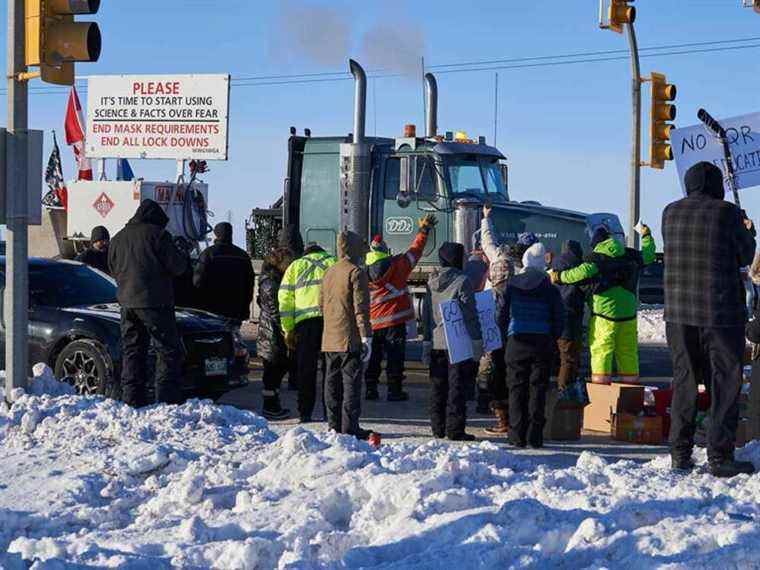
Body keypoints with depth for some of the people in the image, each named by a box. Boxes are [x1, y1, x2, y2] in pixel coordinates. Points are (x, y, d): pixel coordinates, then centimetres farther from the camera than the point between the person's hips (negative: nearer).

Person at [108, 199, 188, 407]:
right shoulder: (157, 234, -6)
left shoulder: (118, 238, 14)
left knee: (132, 351, 11)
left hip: (127, 302, 6)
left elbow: (114, 270, 23)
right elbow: (176, 267, -8)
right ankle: (167, 400, -11)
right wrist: (182, 255, 12)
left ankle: (132, 399, 8)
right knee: (169, 351, -2)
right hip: (154, 302, -6)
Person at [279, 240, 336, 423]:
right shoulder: (335, 263, 19)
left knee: (305, 369, 6)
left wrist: (288, 330, 10)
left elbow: (285, 300, 10)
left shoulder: (295, 266, 19)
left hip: (305, 320, 0)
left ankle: (305, 413, 4)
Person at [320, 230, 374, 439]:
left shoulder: (329, 273, 14)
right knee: (351, 383, -6)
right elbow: (361, 308, -15)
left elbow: (321, 304, 21)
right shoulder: (356, 273, -11)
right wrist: (366, 337, -15)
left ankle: (334, 426, 15)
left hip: (329, 340, 8)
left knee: (333, 383, 11)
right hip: (350, 339, -8)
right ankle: (349, 428, -8)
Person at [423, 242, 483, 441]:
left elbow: (426, 314, 12)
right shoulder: (461, 281, -10)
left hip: (436, 342, 6)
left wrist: (427, 342, 16)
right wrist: (477, 343, -6)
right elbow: (471, 315, -11)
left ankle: (438, 428, 17)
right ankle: (455, 430, -4)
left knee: (438, 387, 12)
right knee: (457, 386, -3)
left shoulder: (431, 282, 9)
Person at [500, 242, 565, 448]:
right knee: (538, 389, 4)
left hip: (517, 341, 1)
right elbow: (559, 318, -1)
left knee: (517, 388, 6)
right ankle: (535, 436, -1)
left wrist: (507, 334, 17)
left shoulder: (512, 286, 1)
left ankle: (517, 435, 2)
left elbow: (502, 315, 1)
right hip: (542, 343, 0)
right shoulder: (549, 289, -2)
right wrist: (553, 340, 14)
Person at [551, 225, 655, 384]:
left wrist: (560, 277, -12)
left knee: (601, 350, -3)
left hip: (605, 310, -5)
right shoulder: (630, 255, 12)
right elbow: (648, 256, 28)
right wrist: (647, 236, 44)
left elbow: (583, 273, -21)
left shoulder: (598, 257, -5)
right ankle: (630, 382, 13)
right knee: (628, 351, 12)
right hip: (629, 311, 5)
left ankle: (601, 383, -10)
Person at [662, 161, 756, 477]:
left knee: (684, 380, 13)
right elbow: (745, 257, 0)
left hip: (678, 313, 5)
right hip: (721, 312, -5)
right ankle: (719, 456, 0)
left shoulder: (671, 213, 4)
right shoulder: (727, 213, -10)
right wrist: (748, 233, 22)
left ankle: (680, 453, 13)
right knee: (725, 382, 3)